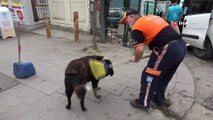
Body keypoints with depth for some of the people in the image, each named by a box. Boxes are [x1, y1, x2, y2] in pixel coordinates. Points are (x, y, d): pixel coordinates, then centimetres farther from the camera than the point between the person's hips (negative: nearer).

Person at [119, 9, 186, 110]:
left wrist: (136, 59, 8)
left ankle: (144, 102, 19)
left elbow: (140, 49, -13)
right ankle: (158, 99, 37)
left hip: (168, 49, -9)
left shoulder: (136, 27, -2)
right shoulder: (152, 17, 23)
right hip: (181, 46, 9)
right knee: (164, 76, 22)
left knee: (149, 75, 7)